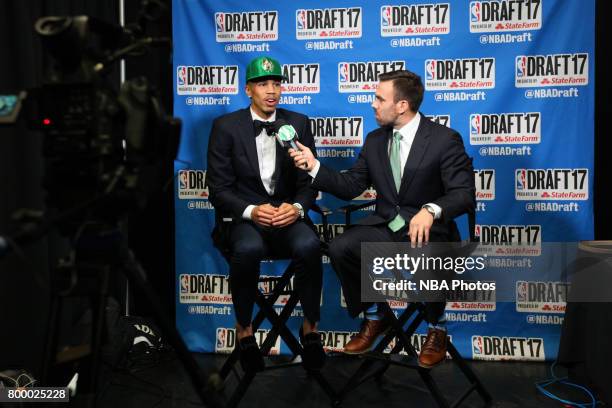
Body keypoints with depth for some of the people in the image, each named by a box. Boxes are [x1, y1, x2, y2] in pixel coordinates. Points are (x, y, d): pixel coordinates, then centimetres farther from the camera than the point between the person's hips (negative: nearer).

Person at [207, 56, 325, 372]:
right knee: (248, 249, -36)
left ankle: (310, 328, -8)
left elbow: (308, 181, 6)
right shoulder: (226, 127, 1)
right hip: (245, 216, -1)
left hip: (289, 215, 2)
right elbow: (219, 189, -3)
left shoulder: (299, 123, 8)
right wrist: (251, 211, -21)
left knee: (309, 246, -32)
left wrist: (296, 208, -16)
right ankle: (244, 330, -9)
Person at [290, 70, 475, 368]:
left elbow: (464, 194, -16)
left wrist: (431, 210, -37)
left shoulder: (445, 139, -8)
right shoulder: (375, 140, 8)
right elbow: (350, 187, 8)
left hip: (430, 229, -4)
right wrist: (314, 166, -6)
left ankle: (436, 326, 0)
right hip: (385, 226, 5)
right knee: (340, 248, -22)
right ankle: (374, 318, 5)